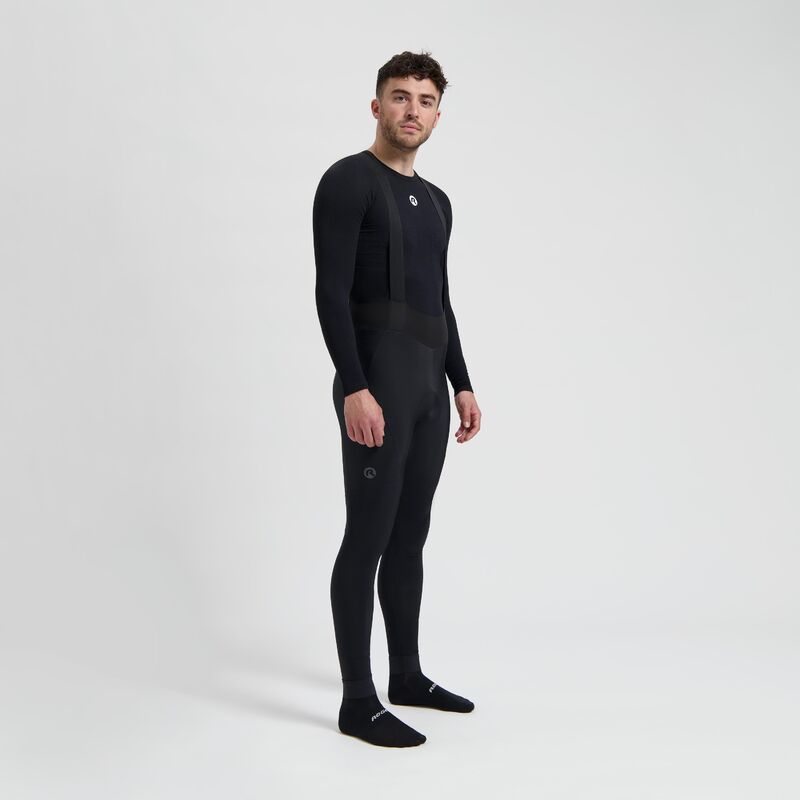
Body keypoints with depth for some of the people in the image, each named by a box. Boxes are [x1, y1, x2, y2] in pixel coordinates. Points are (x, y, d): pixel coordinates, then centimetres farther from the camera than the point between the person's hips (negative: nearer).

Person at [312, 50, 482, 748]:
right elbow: (331, 293, -17)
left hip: (429, 387, 9)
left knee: (409, 536, 15)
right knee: (369, 538, -5)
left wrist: (463, 385, 18)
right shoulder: (349, 181, -9)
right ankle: (359, 702, 5)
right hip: (377, 384, -9)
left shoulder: (436, 201, 19)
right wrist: (355, 389, -24)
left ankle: (408, 676, 28)